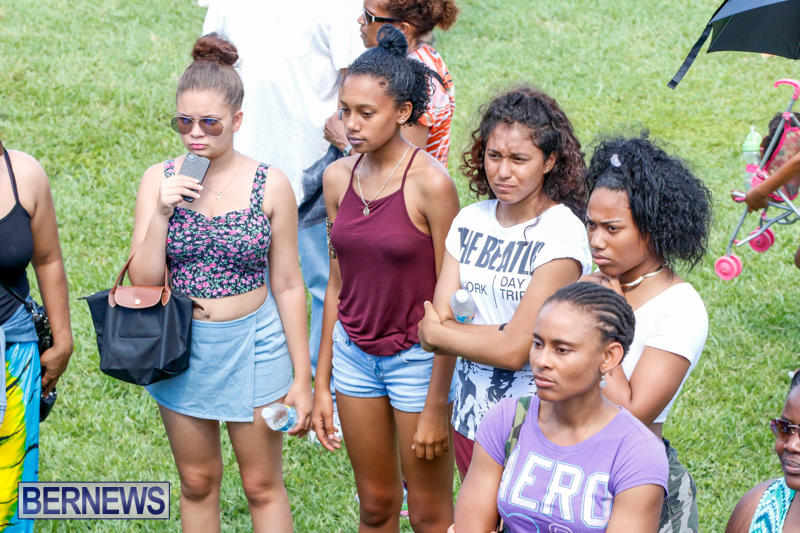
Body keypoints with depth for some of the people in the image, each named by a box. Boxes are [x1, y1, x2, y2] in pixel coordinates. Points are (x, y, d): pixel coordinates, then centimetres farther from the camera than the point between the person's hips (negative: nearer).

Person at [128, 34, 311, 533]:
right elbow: (144, 279, -8)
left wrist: (302, 377, -3)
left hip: (253, 343, -2)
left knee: (263, 486, 8)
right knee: (198, 483, 16)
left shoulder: (270, 185, -9)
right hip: (180, 347, 2)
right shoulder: (160, 180, -5)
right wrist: (161, 212, -22)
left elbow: (288, 285, -4)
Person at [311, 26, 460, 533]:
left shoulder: (431, 183, -18)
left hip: (417, 358, -5)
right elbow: (338, 285, 10)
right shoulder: (339, 178, 1)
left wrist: (436, 408, -15)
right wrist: (321, 383, 11)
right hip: (355, 355, 5)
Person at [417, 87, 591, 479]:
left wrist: (436, 332, -6)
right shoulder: (469, 221, 3)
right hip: (471, 417, 6)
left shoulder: (562, 233, -16)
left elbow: (514, 351, -20)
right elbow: (437, 323, -3)